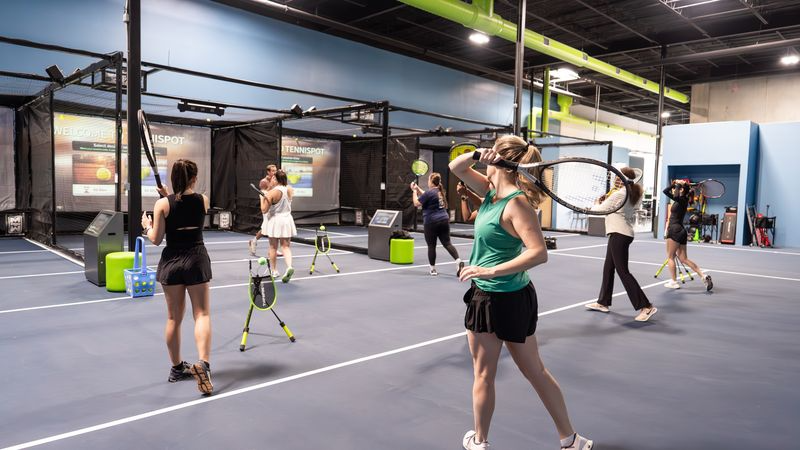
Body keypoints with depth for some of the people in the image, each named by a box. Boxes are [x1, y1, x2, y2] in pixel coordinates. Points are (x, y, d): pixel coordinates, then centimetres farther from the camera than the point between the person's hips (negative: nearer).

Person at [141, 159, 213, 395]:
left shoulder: (162, 204, -7)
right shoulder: (203, 200, -3)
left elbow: (156, 239, -3)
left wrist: (147, 226, 16)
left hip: (171, 262, 1)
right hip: (196, 259, -1)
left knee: (174, 318, 13)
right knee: (202, 314, 3)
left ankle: (177, 367, 27)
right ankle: (202, 363, -17)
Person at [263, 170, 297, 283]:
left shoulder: (272, 193, -16)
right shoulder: (290, 190, -1)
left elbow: (264, 210, -13)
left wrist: (262, 198, 1)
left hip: (275, 220, -3)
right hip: (287, 219, 4)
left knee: (273, 248, 12)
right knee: (286, 247, 6)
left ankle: (274, 271, 22)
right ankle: (289, 267, -17)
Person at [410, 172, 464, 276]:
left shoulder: (430, 193, -12)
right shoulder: (441, 191, 14)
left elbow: (416, 203, -7)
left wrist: (414, 191, 3)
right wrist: (418, 188, 26)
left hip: (431, 222, -7)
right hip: (444, 220, 7)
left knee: (431, 246, 4)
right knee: (447, 243, 4)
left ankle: (433, 269, 11)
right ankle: (459, 261, -14)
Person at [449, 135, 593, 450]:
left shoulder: (516, 203, -20)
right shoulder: (493, 192, 4)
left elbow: (538, 253, -30)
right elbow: (456, 168, 12)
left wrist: (491, 271, -33)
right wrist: (474, 154, -7)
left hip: (497, 299, -9)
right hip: (515, 296, 9)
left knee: (483, 375, 11)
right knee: (535, 371, 19)